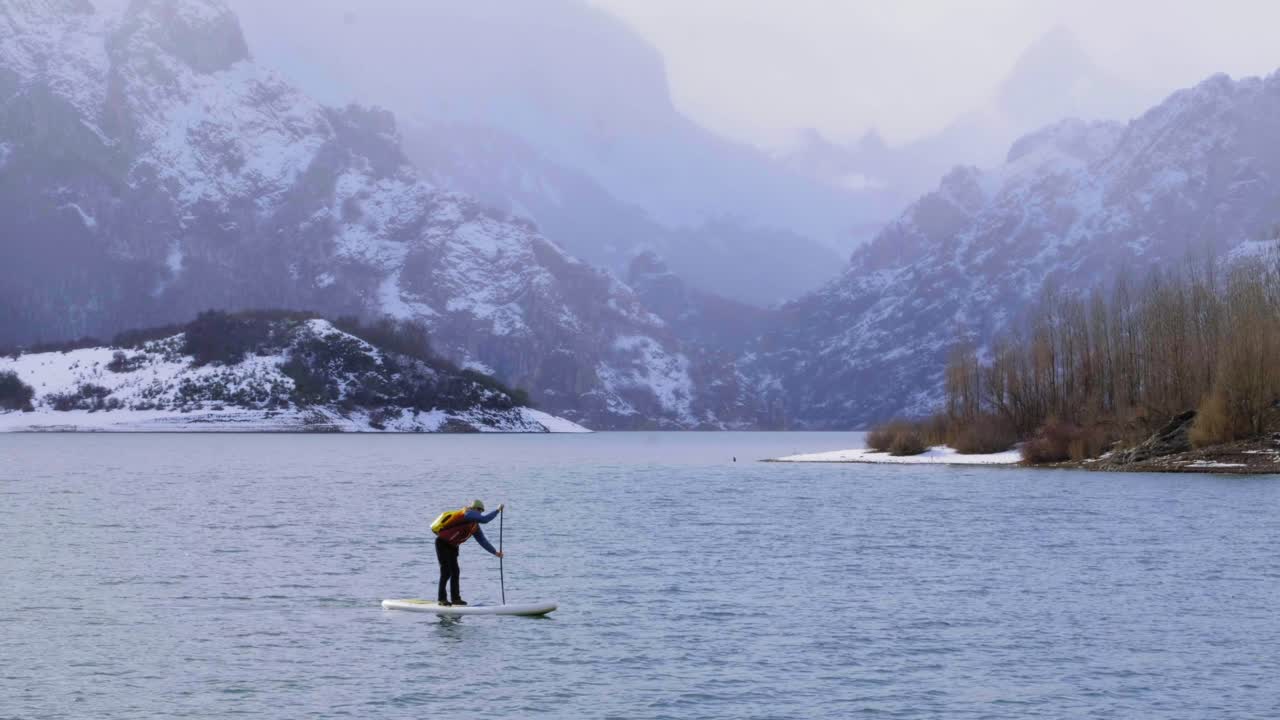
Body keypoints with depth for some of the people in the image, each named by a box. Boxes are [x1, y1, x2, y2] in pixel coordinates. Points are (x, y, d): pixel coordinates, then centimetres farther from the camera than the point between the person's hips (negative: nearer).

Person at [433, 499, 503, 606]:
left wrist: (495, 552, 6)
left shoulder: (475, 526, 12)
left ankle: (455, 598, 12)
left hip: (451, 546, 10)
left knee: (455, 572, 7)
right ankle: (442, 599, -6)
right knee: (446, 571, -10)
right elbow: (484, 519, -29)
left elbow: (482, 540, 12)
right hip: (442, 543, -10)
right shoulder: (468, 513, -16)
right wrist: (497, 510, -21)